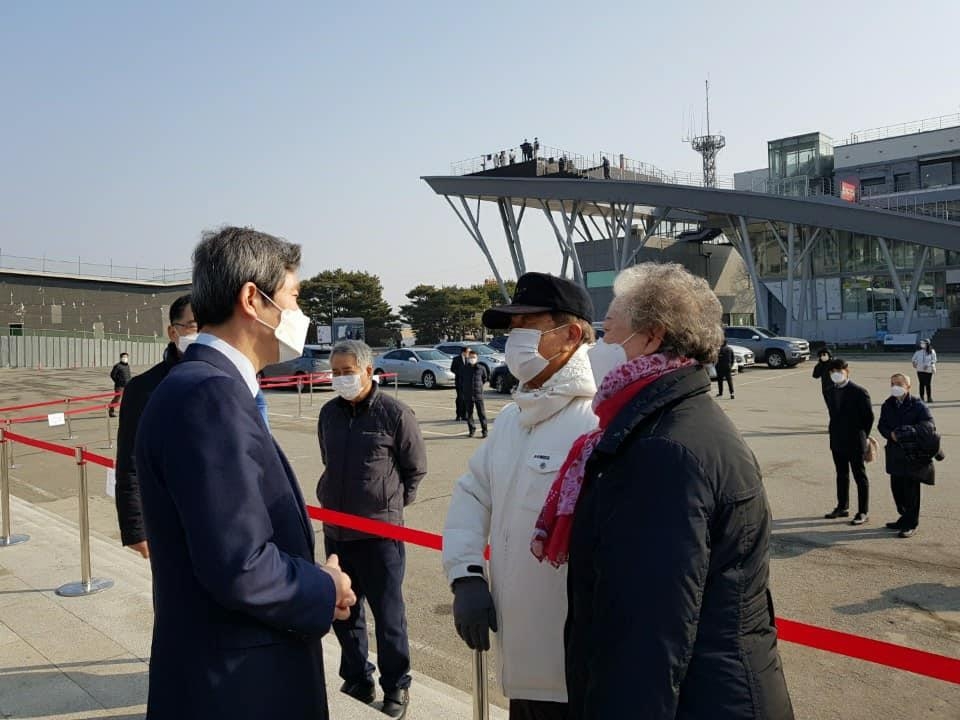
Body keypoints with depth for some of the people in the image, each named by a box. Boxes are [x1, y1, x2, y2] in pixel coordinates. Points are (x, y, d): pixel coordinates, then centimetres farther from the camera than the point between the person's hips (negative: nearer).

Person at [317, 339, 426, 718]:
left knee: (388, 613, 6)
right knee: (343, 612, 15)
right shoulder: (329, 413, 5)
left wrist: (392, 501, 4)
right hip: (335, 530, 5)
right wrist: (332, 498, 14)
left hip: (380, 530, -5)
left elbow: (416, 467, 0)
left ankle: (396, 686, 24)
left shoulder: (394, 413, -11)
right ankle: (357, 682, 33)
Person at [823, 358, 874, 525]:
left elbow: (869, 416, -8)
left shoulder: (859, 392, -14)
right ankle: (842, 507, 28)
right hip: (837, 442, 7)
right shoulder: (832, 392, 7)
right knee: (841, 475, 16)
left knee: (860, 477, 3)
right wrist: (835, 435, 10)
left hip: (854, 443, -7)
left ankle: (863, 512, 11)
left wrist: (862, 436, -2)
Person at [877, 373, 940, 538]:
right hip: (895, 453, 5)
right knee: (896, 487, 12)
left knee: (911, 489, -1)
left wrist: (908, 432, -26)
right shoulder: (887, 405, 7)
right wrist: (891, 434, -11)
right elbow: (881, 425, 9)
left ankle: (911, 525, 8)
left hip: (913, 453, -5)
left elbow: (929, 424, -16)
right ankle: (905, 518, 29)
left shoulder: (917, 405, -8)